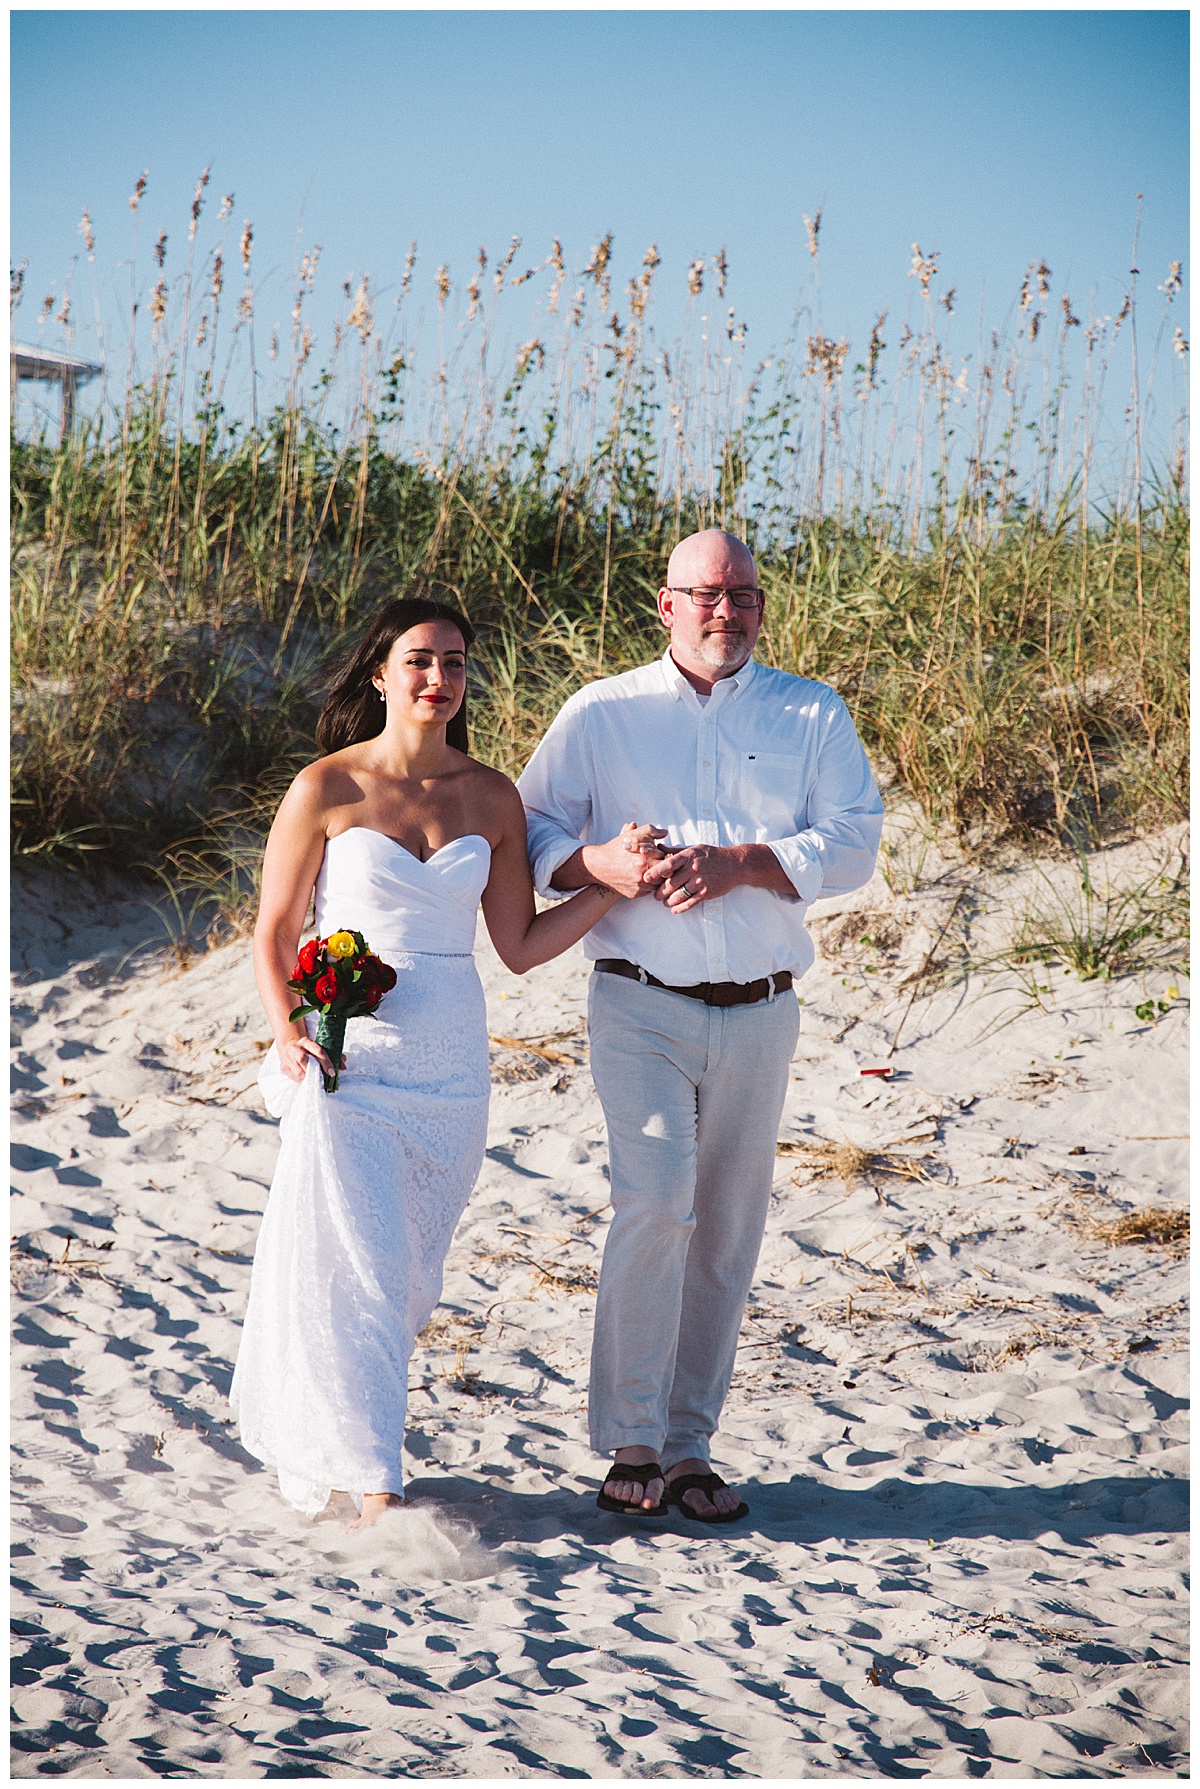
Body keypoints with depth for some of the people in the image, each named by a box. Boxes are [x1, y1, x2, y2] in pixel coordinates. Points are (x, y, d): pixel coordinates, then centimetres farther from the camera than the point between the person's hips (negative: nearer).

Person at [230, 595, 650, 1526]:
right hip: (347, 1054, -4)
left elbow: (521, 946, 7)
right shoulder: (328, 788, -4)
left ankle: (318, 1439, 31)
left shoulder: (491, 796, 5)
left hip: (451, 1061, 4)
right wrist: (287, 1030, -14)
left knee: (409, 1273, 11)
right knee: (356, 1262, -9)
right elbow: (274, 934, 1)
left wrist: (614, 884, -3)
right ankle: (373, 1485, -5)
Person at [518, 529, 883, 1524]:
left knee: (727, 1231, 6)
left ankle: (687, 1449, 17)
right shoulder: (601, 714, 7)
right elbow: (529, 830, 6)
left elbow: (854, 844, 0)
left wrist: (739, 862, -15)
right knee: (656, 1199, -19)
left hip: (759, 1015, 2)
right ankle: (631, 1443, -10)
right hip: (641, 1004, -2)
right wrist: (599, 863, -14)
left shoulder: (812, 716, 9)